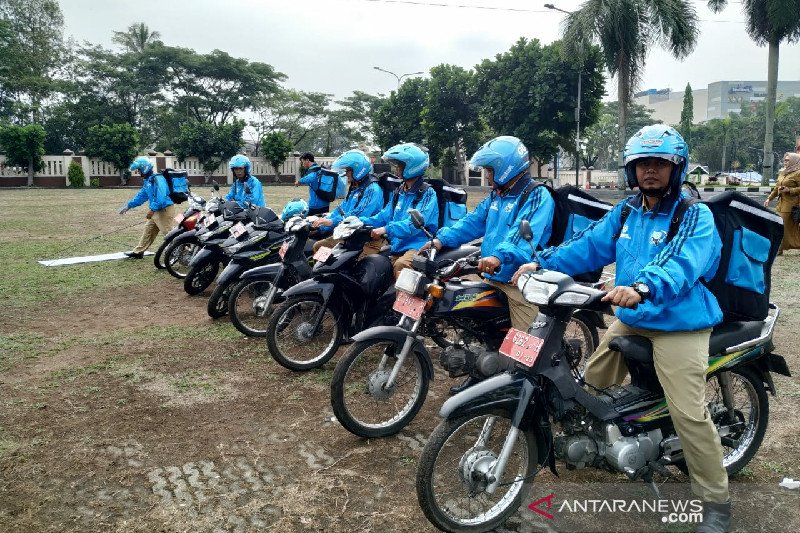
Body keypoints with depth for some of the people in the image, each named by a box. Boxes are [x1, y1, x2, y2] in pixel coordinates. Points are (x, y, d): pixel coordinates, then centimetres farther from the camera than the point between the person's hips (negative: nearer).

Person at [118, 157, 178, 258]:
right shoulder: (147, 180, 15)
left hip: (164, 210, -11)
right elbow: (141, 196, 24)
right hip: (157, 210, 11)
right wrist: (128, 206, 23)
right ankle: (138, 252, 28)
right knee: (148, 230, 17)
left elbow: (161, 197, -27)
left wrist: (152, 210, -25)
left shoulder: (157, 179, -18)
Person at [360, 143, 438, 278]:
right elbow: (385, 216, 17)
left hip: (418, 245, -8)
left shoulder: (427, 193, -7)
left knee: (400, 265, -36)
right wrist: (361, 221, 1)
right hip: (397, 246, 9)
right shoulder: (399, 193, 19)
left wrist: (387, 229, -30)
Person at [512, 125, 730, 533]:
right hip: (631, 318, 7)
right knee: (592, 384, 17)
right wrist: (542, 263, -6)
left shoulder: (696, 216, -13)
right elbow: (590, 245, 6)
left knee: (688, 414, -11)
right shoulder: (626, 211, 8)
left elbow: (681, 264, -31)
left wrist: (643, 289, -50)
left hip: (679, 324, -7)